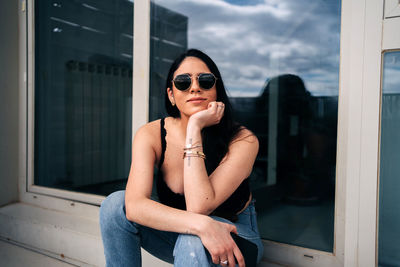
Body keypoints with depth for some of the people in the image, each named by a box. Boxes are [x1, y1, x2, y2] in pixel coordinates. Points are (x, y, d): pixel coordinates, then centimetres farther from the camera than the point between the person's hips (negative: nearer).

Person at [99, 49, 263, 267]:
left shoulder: (243, 141, -23)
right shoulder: (151, 135, -15)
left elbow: (198, 206, -33)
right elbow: (134, 205, -28)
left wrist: (195, 127, -33)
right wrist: (202, 224, -41)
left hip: (233, 235, -3)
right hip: (178, 233, 4)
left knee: (193, 241, -38)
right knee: (115, 203, -20)